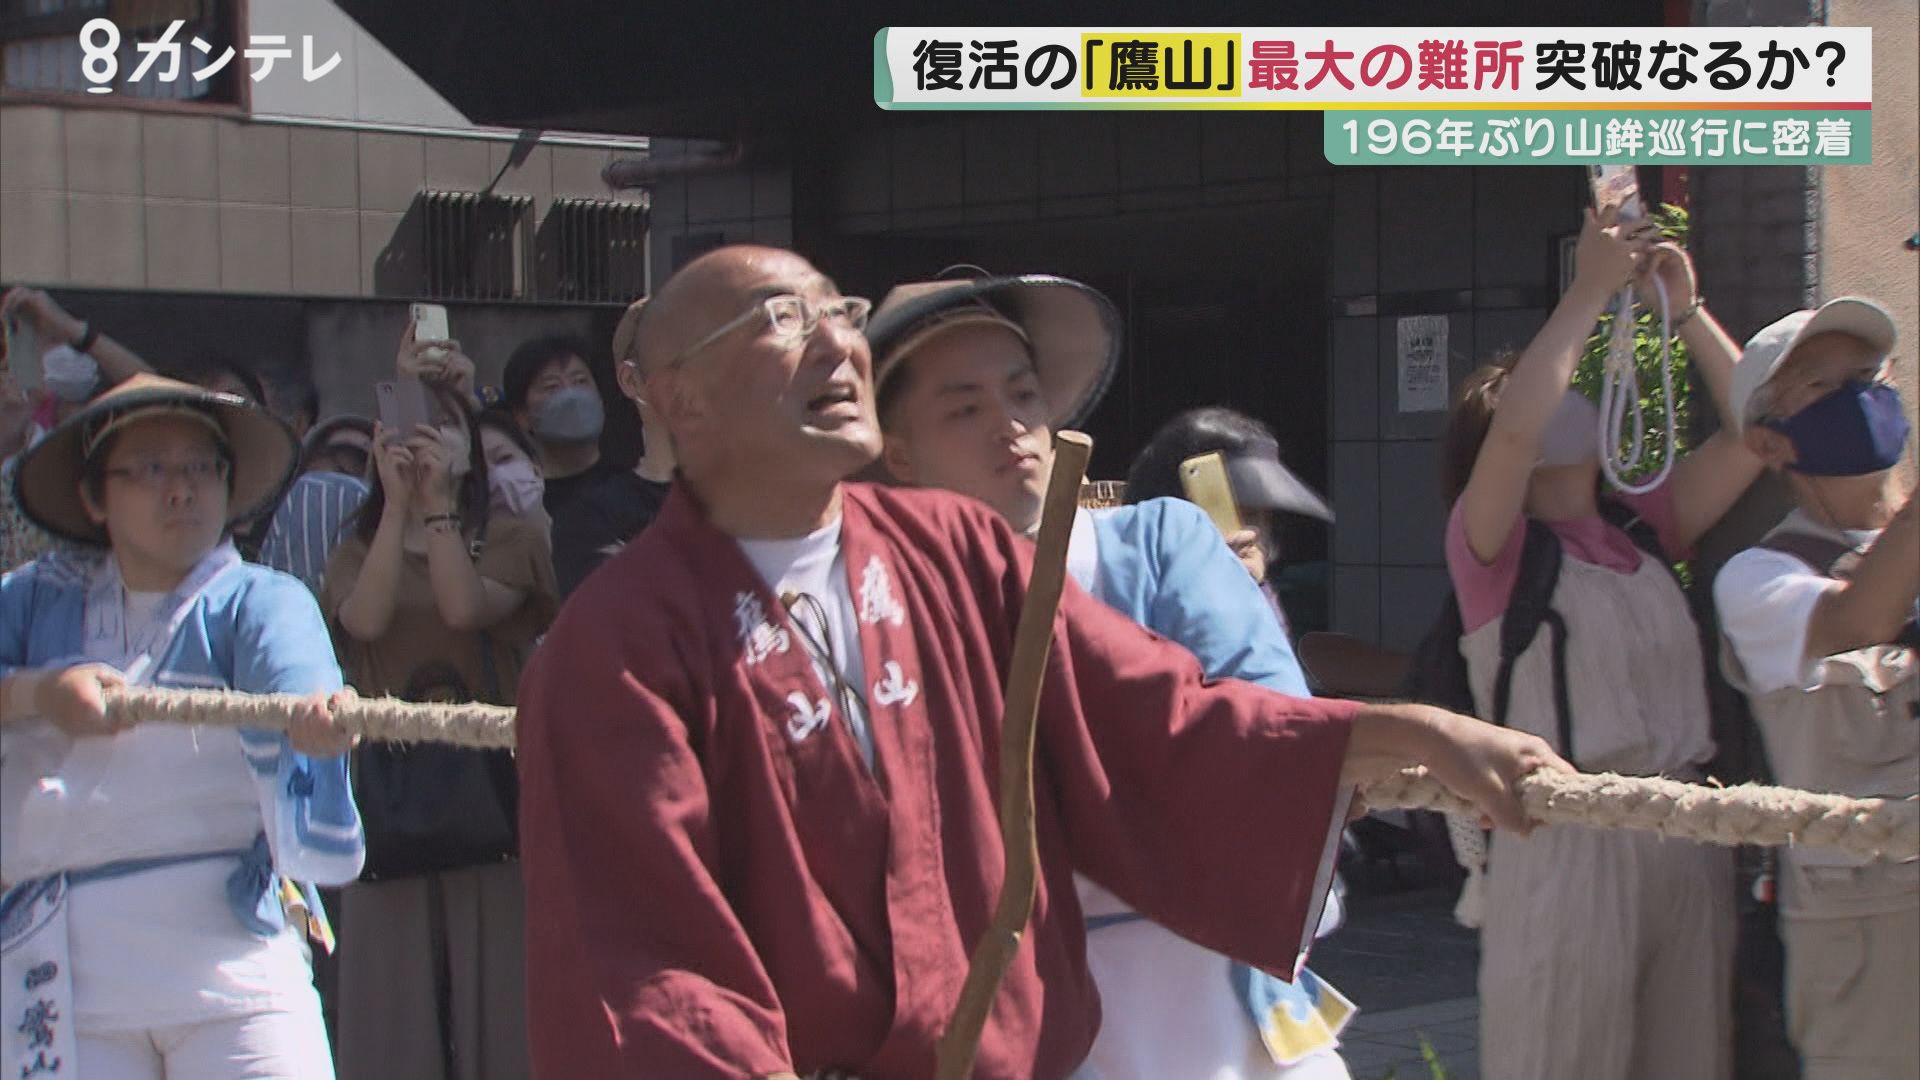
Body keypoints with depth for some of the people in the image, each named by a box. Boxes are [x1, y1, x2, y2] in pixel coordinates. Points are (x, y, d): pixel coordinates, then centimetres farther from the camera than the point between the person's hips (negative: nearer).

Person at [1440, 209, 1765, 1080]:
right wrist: (1589, 292, -14)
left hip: (1689, 832, 6)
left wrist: (1686, 307, 4)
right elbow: (1515, 429, -20)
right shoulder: (1491, 544, -1)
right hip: (1568, 837, -6)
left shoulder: (1643, 529, 15)